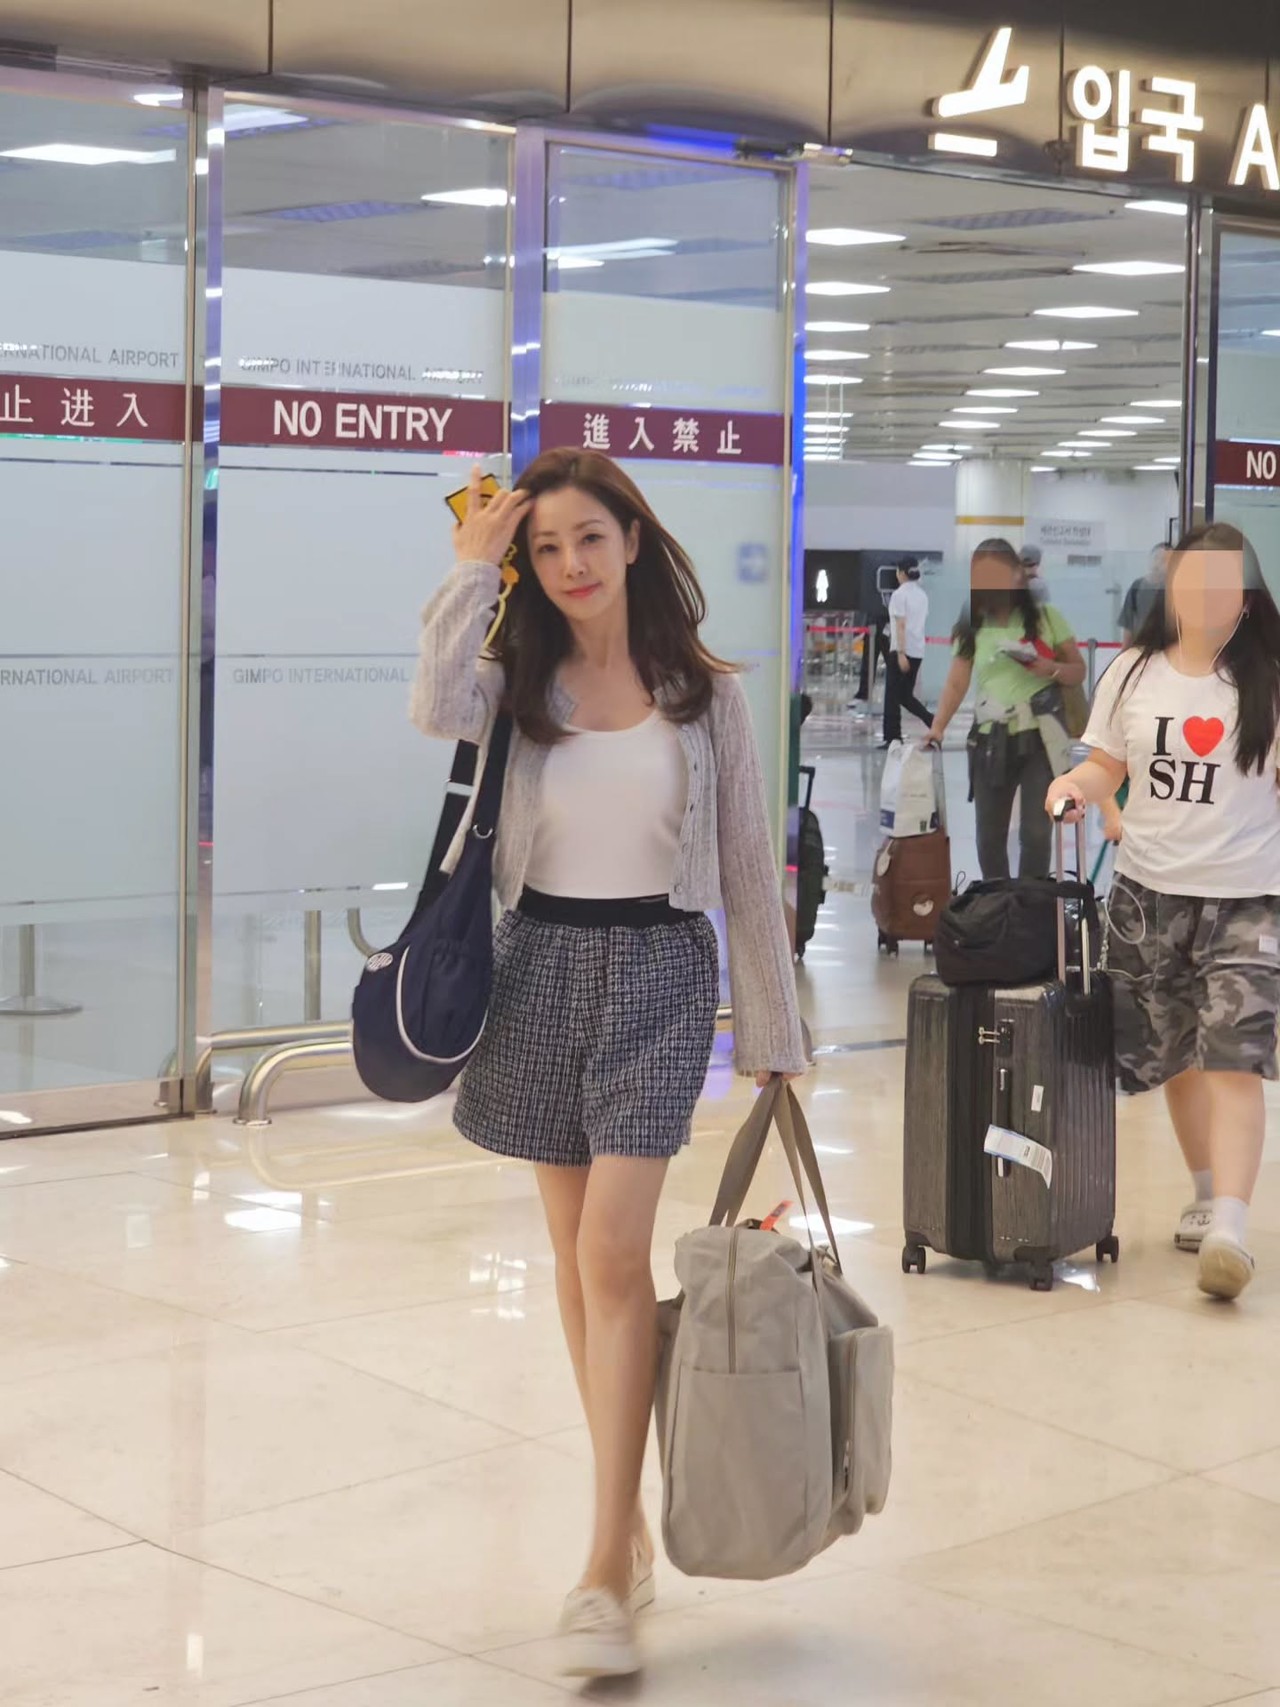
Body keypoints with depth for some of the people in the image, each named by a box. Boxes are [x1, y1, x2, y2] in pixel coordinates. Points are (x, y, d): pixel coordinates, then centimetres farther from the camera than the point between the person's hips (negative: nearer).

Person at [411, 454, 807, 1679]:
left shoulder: (703, 694, 1)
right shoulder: (521, 680, 4)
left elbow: (747, 867, 4)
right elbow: (439, 713, -21)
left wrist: (774, 1035, 5)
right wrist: (471, 566, -12)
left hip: (658, 969, -3)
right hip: (540, 963, 3)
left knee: (613, 1253, -13)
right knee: (577, 1255, 10)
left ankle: (606, 1574, -10)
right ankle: (630, 1516, 25)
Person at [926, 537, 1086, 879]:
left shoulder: (1046, 617, 1)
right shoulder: (971, 628, 4)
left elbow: (1079, 672, 5)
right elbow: (957, 684, -4)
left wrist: (1053, 669, -17)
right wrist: (937, 728, -19)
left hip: (1040, 738, -2)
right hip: (991, 740, 2)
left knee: (1036, 832, -8)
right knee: (989, 837, 5)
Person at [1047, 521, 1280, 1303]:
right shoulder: (1134, 673, 5)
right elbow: (1108, 767, 12)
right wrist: (1077, 785, -8)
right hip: (1148, 893, 4)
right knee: (1174, 1058, 13)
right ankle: (1209, 1195, 31)